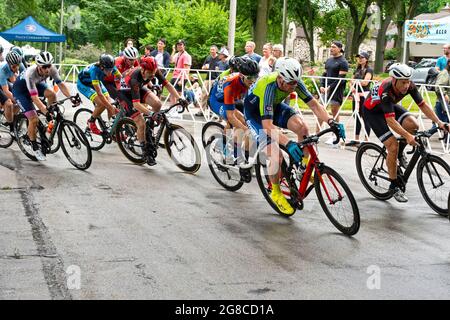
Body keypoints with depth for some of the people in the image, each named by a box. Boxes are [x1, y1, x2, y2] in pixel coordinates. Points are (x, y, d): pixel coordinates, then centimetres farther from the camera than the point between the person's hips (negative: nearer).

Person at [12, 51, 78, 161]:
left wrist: (72, 98, -37)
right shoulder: (31, 74, -40)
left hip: (36, 84, 5)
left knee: (51, 94, -26)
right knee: (34, 119, -16)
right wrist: (46, 112, -52)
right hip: (20, 89, -5)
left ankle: (52, 121, -3)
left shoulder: (52, 69, -26)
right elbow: (34, 97, -44)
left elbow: (61, 84, -23)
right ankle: (35, 147, 4)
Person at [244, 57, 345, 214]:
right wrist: (288, 143, -57)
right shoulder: (269, 87, -40)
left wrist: (331, 122, -34)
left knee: (302, 126, -22)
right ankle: (276, 193, 5)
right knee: (276, 154, -18)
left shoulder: (294, 82, -23)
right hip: (255, 112, -5)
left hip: (275, 105, 5)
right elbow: (267, 125, -45)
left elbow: (314, 104, -17)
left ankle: (304, 164, 0)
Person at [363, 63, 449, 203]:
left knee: (413, 124, -20)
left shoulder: (409, 86, -22)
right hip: (372, 111, -6)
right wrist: (407, 136, -54)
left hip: (390, 106, 6)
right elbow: (390, 120, -45)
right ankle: (394, 186, -3)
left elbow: (423, 105, -16)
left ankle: (400, 154, 8)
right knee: (393, 145, -18)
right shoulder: (386, 91, -39)